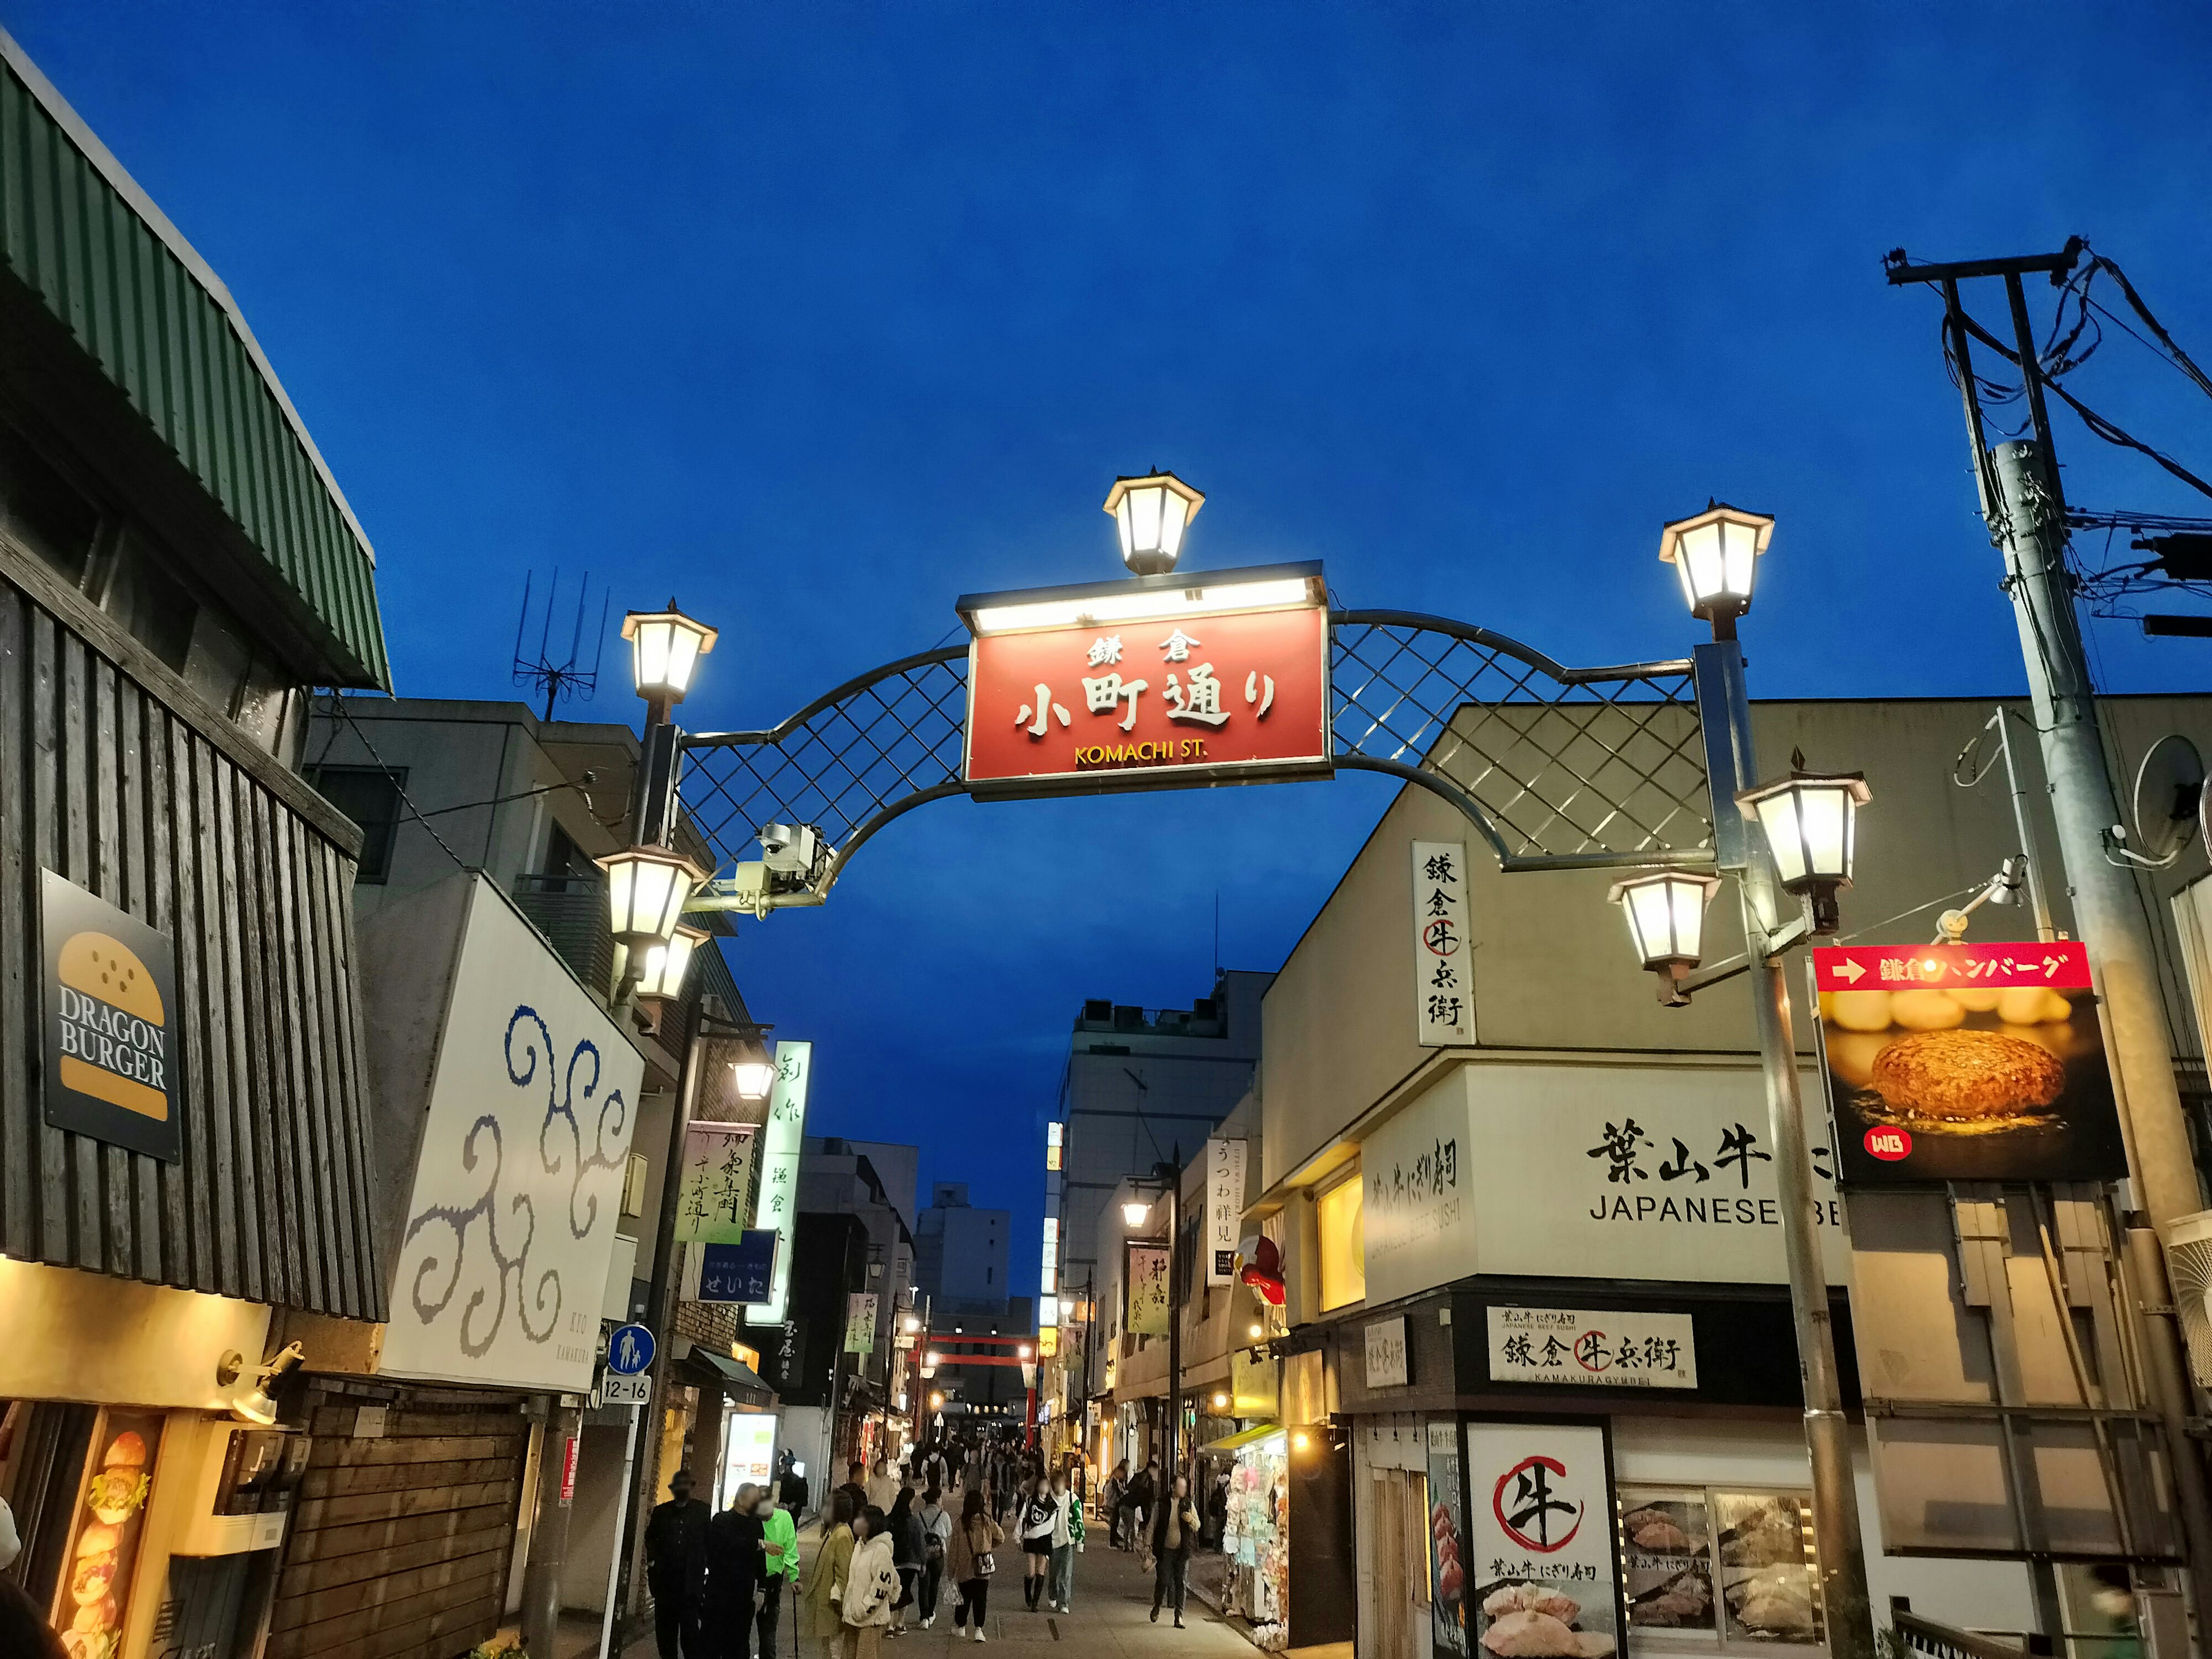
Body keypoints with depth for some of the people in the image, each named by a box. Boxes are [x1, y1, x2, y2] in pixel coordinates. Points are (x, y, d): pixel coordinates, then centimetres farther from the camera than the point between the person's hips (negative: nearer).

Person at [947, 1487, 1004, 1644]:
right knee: (981, 1598, 6)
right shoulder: (987, 1521, -9)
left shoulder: (960, 1524, -9)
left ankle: (960, 1625, 31)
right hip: (983, 1567, 0)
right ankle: (978, 1628, -6)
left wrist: (952, 1569, 5)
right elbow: (1000, 1538, 2)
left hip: (965, 1568, 0)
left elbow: (954, 1548, -5)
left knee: (964, 1597, 17)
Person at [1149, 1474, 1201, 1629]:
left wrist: (1191, 1520, -13)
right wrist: (1151, 1547, 1)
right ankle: (1156, 1607, 26)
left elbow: (1197, 1526, 9)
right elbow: (1153, 1524, 3)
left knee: (1181, 1583, 2)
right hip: (1165, 1549, -2)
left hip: (1183, 1550, 2)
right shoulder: (1162, 1503, -3)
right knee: (1163, 1581, 0)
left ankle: (1179, 1616, 10)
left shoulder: (1189, 1504, 3)